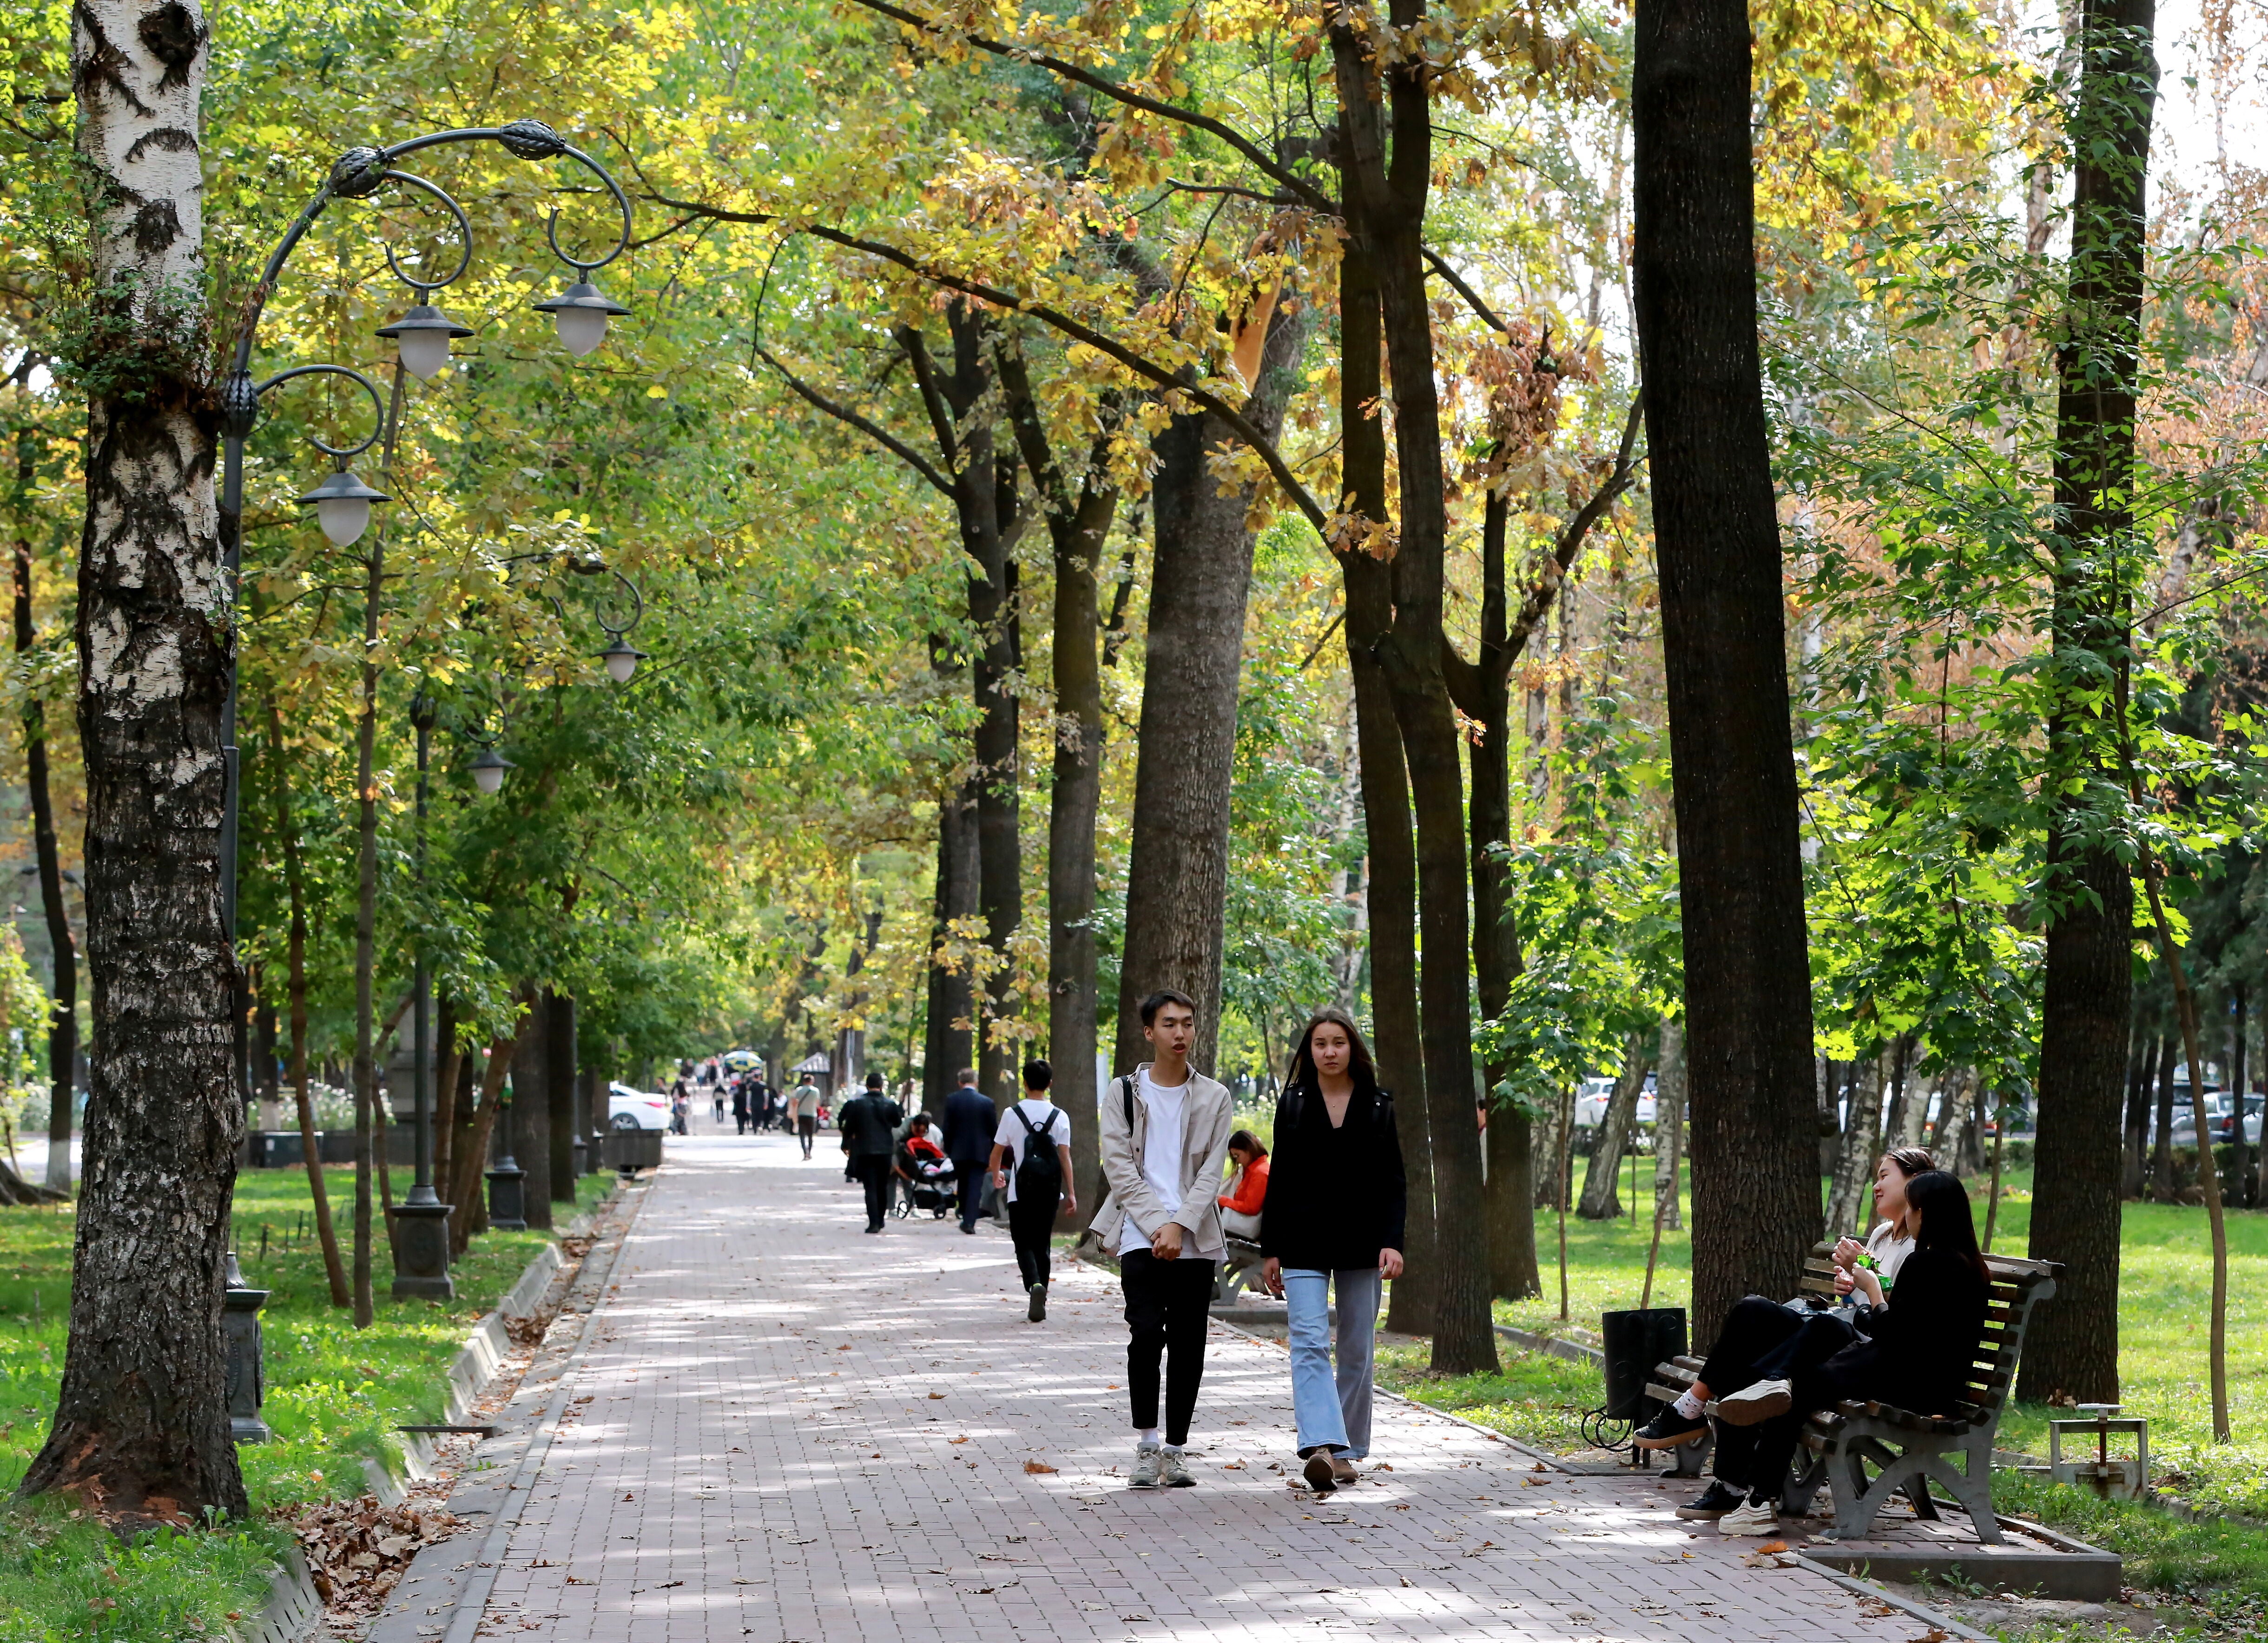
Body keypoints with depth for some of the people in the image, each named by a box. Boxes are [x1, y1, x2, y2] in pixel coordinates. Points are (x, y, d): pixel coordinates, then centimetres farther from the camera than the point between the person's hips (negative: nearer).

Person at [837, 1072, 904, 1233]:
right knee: (883, 1186, 16)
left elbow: (849, 1127, -2)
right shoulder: (890, 1104, -4)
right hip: (885, 1150, 2)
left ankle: (874, 1222, -12)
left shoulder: (857, 1104, -7)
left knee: (870, 1187, -3)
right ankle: (880, 1219, 25)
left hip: (864, 1151, -2)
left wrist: (846, 1145, 12)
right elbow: (898, 1123, 10)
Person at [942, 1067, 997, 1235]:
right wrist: (992, 1152, 12)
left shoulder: (951, 1100, -4)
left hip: (959, 1152, 1)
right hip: (980, 1151, -1)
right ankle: (970, 1222, -11)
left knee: (963, 1187, 16)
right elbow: (994, 1130, 1)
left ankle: (966, 1219, 23)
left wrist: (948, 1150, 9)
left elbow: (947, 1129, -2)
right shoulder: (986, 1103, -4)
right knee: (975, 1188, -2)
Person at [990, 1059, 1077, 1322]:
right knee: (1042, 1244, 13)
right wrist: (1071, 1193, -2)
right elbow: (1065, 1155, -5)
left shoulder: (1012, 1114, -4)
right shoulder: (1060, 1116, -1)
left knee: (1024, 1244, 1)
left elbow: (997, 1152, 4)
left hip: (1020, 1191, -2)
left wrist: (996, 1176, 24)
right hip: (1049, 1190, 2)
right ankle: (1039, 1305, 14)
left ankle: (1035, 1285, -28)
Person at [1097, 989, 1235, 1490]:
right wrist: (1156, 1225, -10)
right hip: (1140, 1237, -2)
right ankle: (1147, 1447, -6)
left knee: (1188, 1347, 2)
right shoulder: (1124, 1093, 7)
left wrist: (1180, 1226, -12)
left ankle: (1174, 1450, 10)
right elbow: (1119, 1168, 0)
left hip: (1196, 1241, 2)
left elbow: (1211, 1172, 2)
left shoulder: (1214, 1098, 10)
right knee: (1147, 1333, -15)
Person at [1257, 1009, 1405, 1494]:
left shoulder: (1378, 1107, 5)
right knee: (1310, 1344, -16)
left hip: (1361, 1244, 1)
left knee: (1357, 1352, 6)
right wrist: (1270, 1250, 5)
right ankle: (1322, 1446, -27)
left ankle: (1348, 1450, 16)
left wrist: (1392, 1243, -9)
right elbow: (1279, 1181, 8)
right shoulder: (1293, 1104, 6)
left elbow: (1393, 1182, 3)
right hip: (1305, 1244, -1)